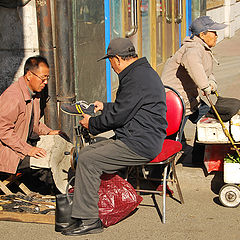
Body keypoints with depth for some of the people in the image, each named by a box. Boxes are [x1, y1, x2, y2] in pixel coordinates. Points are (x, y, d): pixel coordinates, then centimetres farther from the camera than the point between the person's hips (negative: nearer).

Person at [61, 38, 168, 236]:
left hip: (139, 146, -11)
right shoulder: (144, 71, 17)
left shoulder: (136, 78, -18)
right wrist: (105, 107, 37)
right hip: (144, 139, 11)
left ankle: (89, 220, -9)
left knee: (87, 161, -15)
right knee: (87, 152, 9)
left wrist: (92, 124, -2)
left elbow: (118, 116, -18)